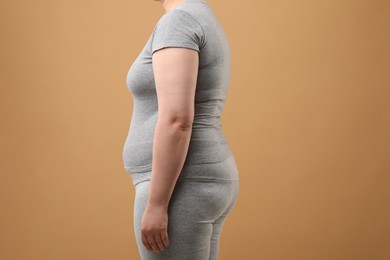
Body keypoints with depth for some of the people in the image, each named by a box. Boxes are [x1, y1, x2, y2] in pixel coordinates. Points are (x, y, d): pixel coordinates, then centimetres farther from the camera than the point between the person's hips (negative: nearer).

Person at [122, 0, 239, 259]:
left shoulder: (177, 22, -14)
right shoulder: (206, 29, 18)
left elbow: (176, 121, -24)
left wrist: (155, 205, -21)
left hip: (178, 192, -10)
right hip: (200, 187, 10)